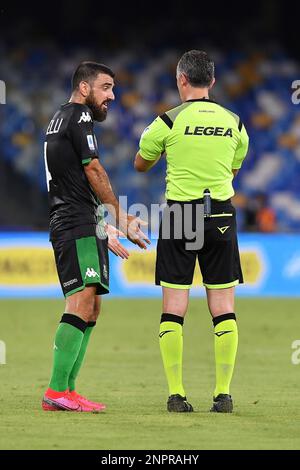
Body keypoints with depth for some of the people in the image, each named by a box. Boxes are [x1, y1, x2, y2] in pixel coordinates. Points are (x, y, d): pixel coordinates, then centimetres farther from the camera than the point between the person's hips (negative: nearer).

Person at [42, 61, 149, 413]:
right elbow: (94, 173, -7)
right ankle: (56, 392, -23)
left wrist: (106, 232, 29)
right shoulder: (79, 116, -6)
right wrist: (121, 220, 4)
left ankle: (65, 390, 8)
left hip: (67, 225, 11)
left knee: (90, 310, 10)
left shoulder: (60, 118, 25)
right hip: (78, 228, -11)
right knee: (81, 303, -18)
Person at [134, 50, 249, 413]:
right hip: (221, 215, 2)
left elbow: (141, 165, 10)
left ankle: (176, 394, -3)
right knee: (223, 307, 4)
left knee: (173, 308, 1)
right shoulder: (234, 123, 6)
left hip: (179, 215, -2)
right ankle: (223, 393, 1)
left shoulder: (169, 121, -6)